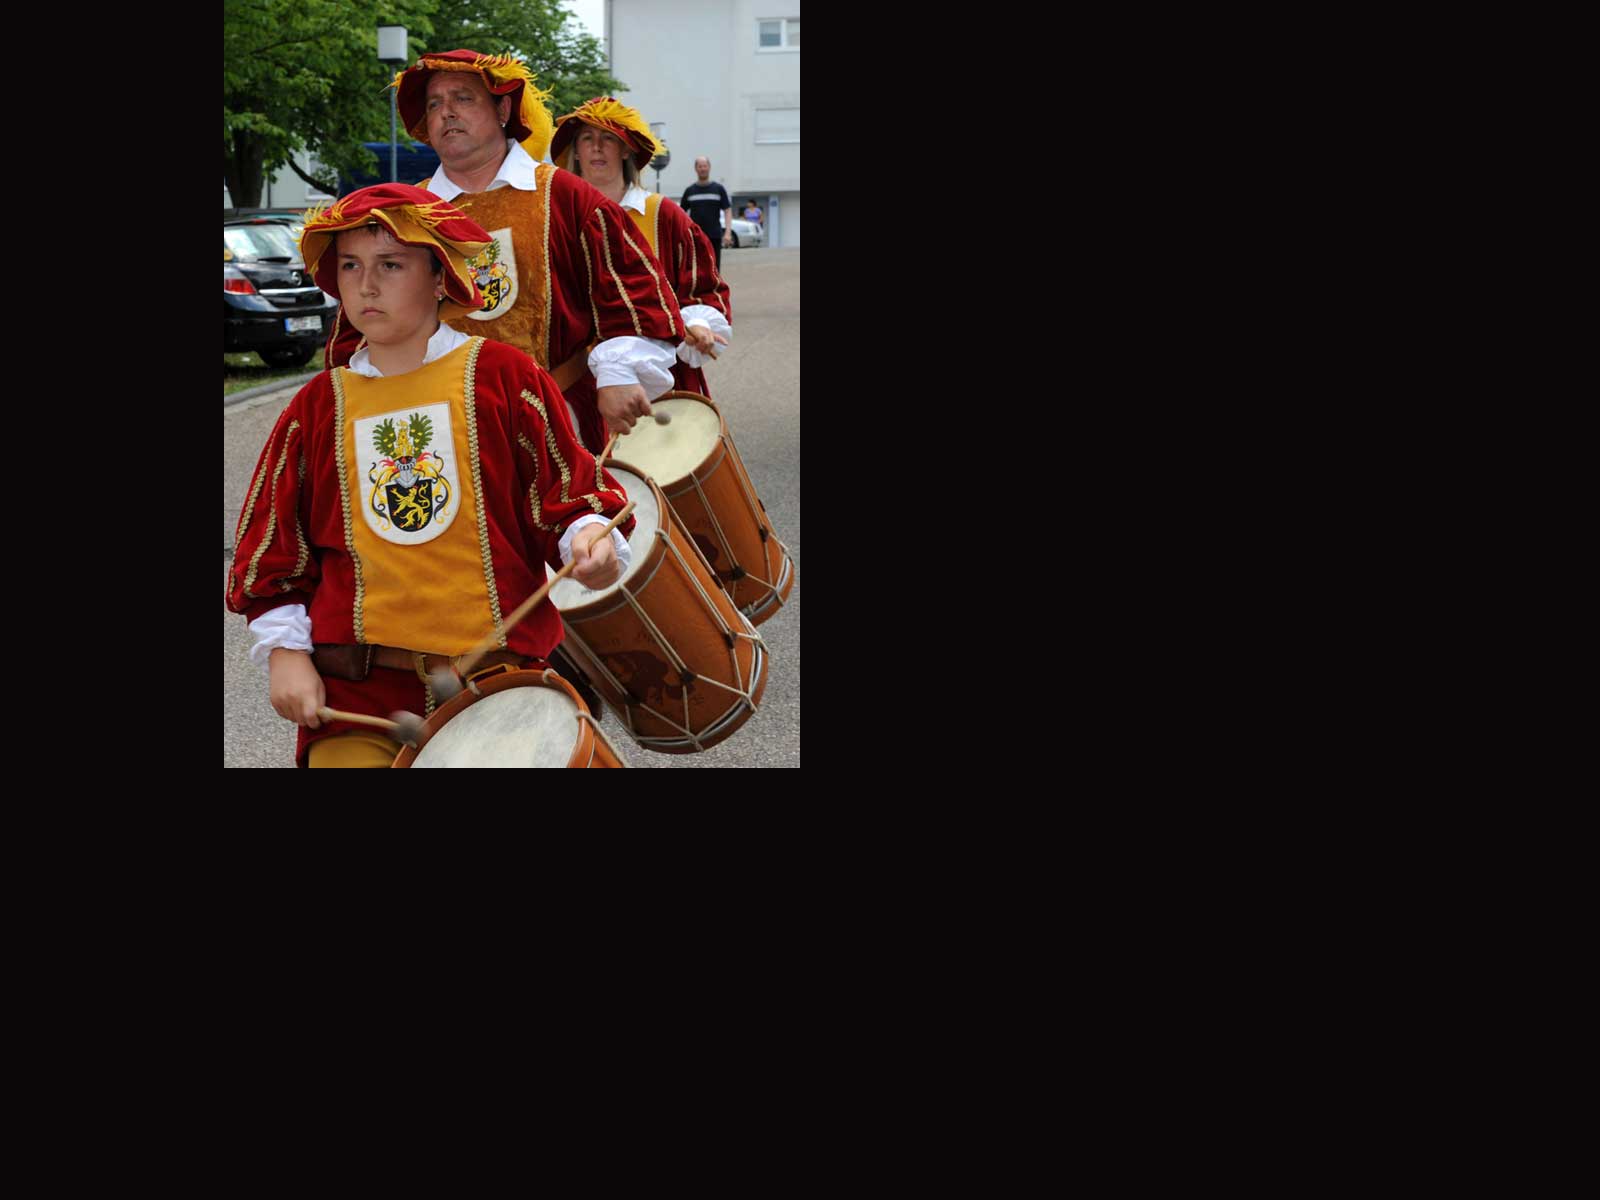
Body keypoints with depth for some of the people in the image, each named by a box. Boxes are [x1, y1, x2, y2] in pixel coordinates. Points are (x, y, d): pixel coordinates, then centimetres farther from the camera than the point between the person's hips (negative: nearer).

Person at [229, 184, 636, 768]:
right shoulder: (318, 405, 9)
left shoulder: (504, 376, 0)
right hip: (354, 681, 2)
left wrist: (588, 537, -19)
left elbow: (566, 489, 2)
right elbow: (273, 543, 11)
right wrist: (285, 650, 2)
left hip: (496, 674, -1)